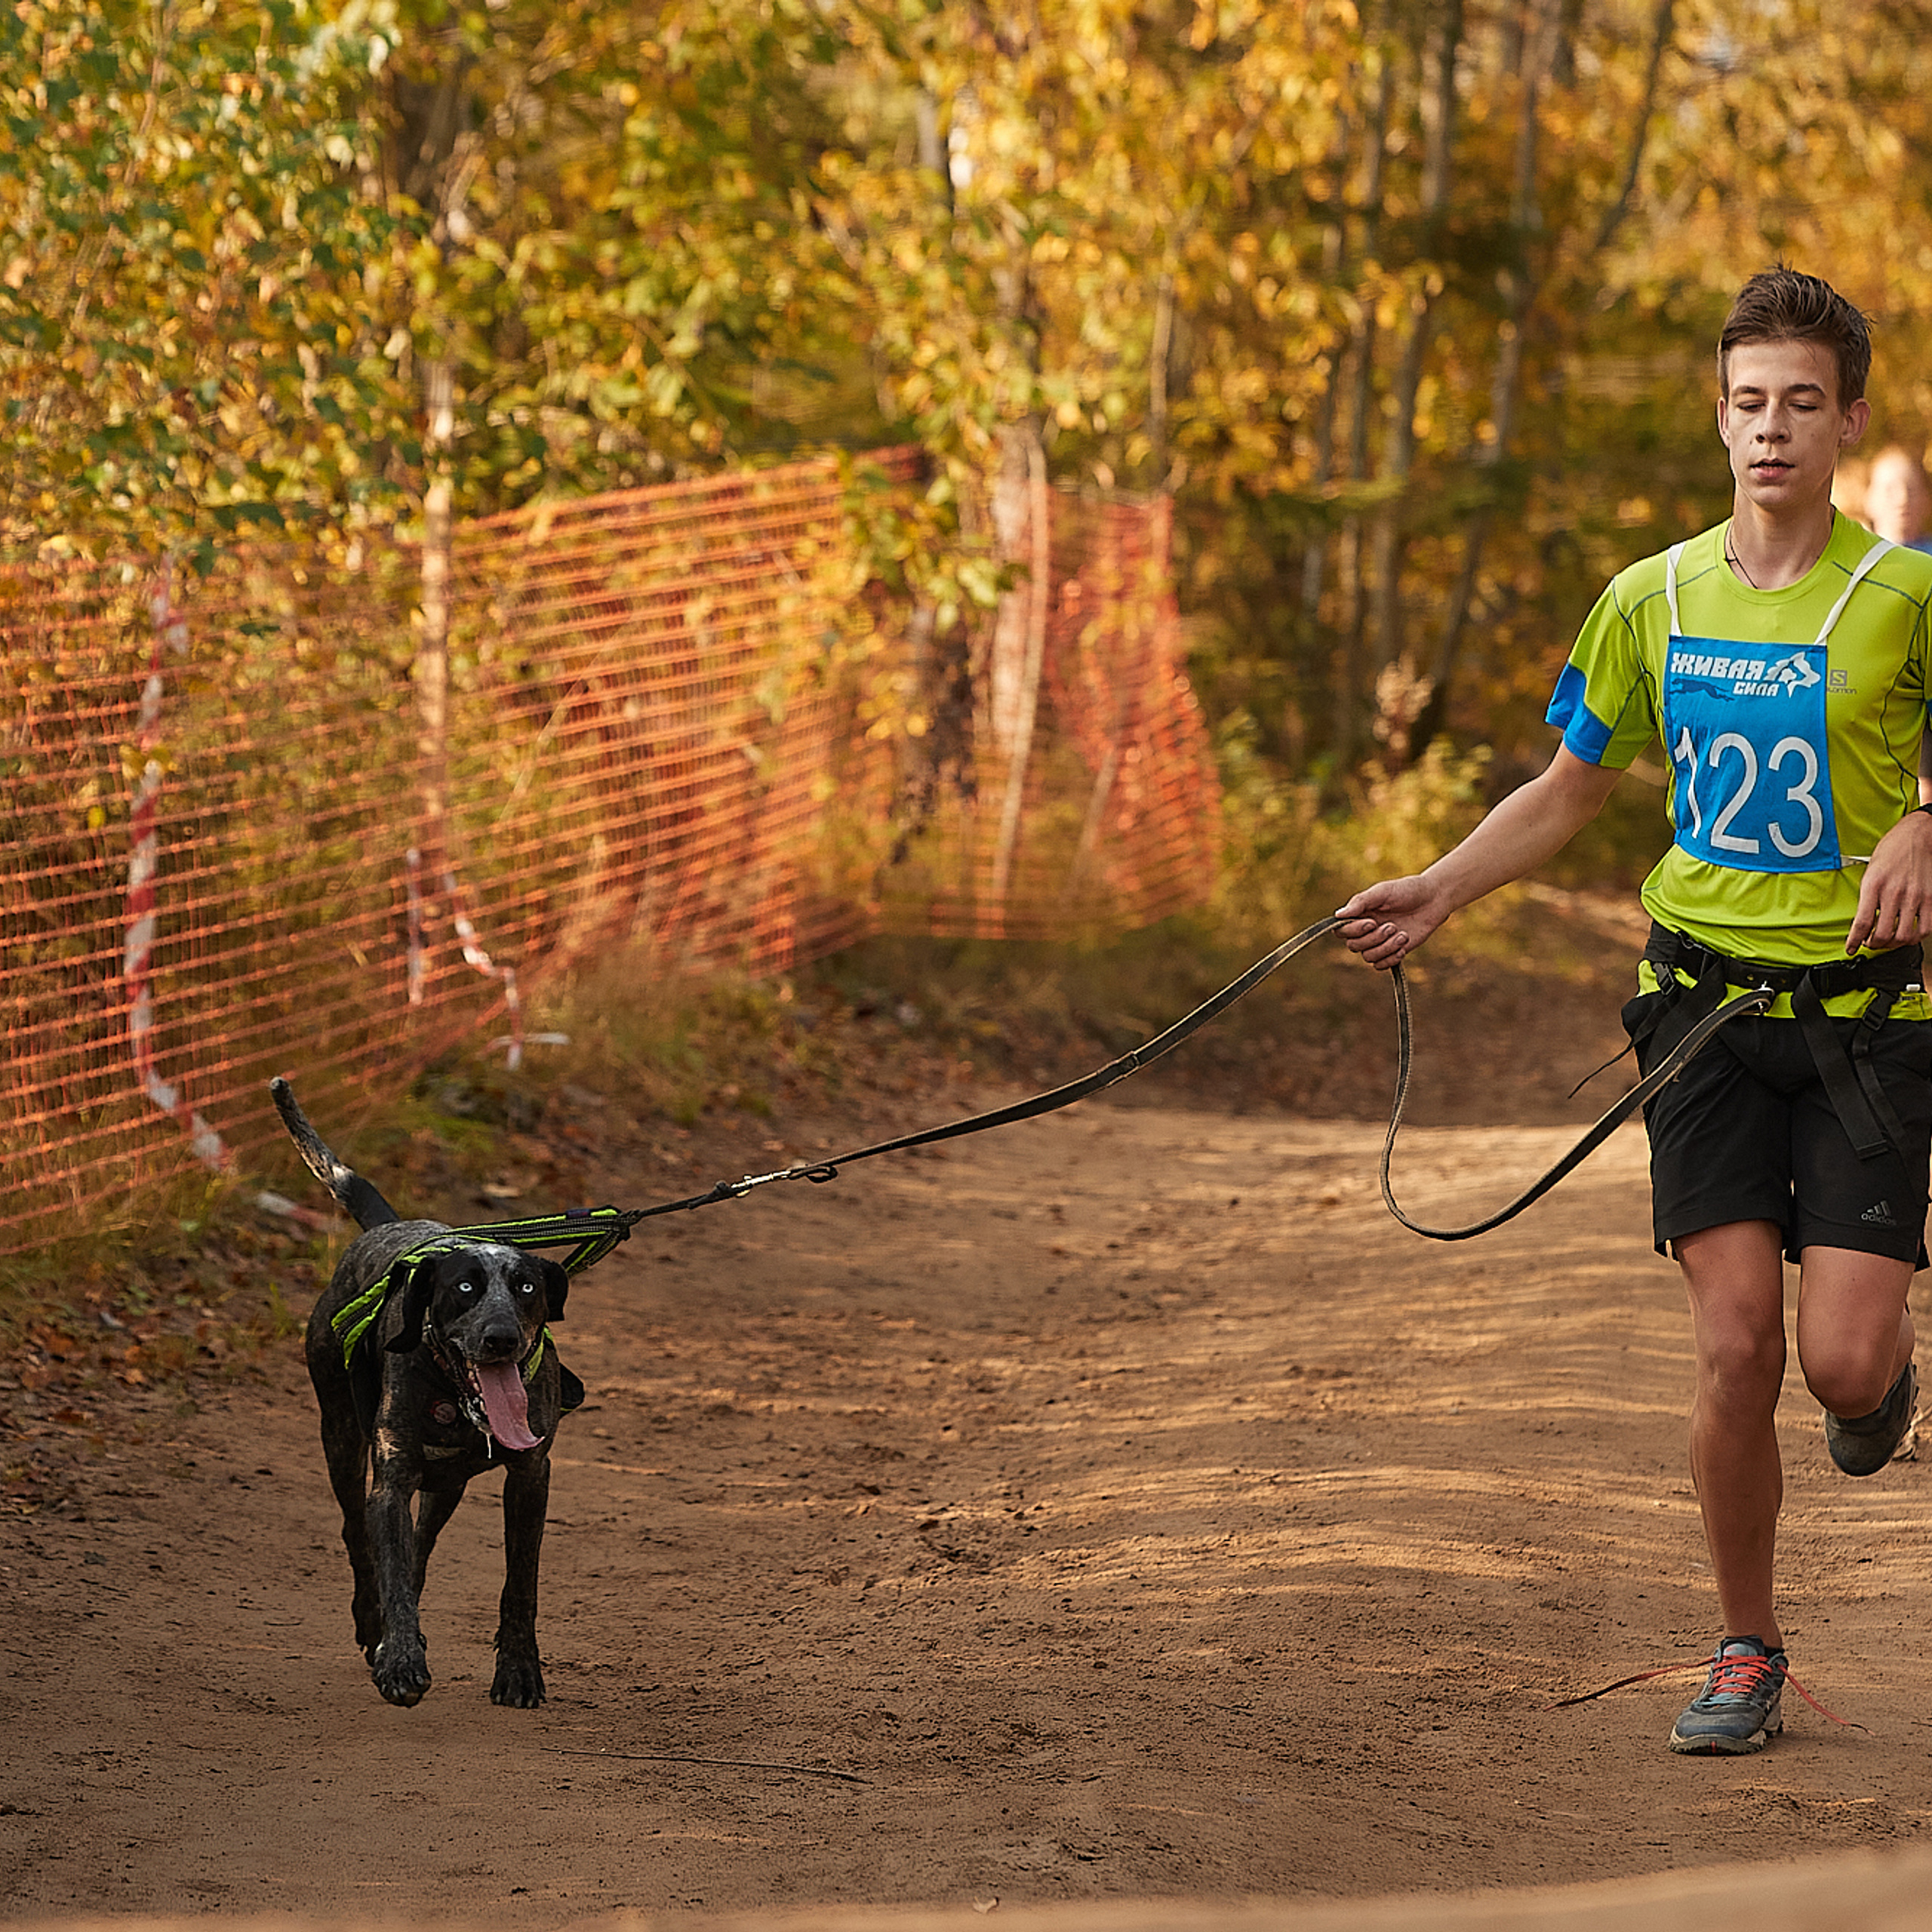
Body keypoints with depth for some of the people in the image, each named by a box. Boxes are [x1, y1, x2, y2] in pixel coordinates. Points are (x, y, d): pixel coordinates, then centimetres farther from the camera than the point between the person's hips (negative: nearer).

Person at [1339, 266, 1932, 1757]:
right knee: (1736, 1345, -6)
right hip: (1708, 1007, 2)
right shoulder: (1654, 600, 6)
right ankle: (1748, 1654, 10)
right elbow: (1569, 793, 18)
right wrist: (1435, 892, 6)